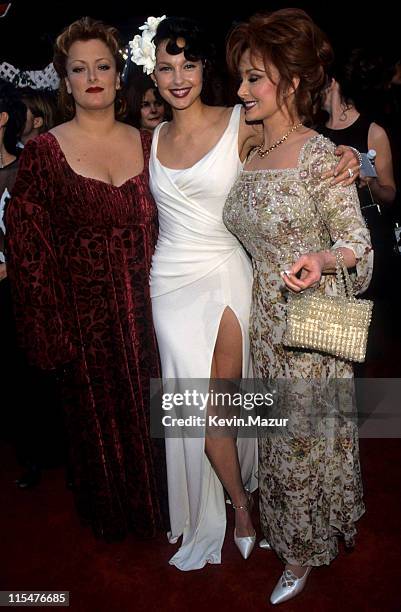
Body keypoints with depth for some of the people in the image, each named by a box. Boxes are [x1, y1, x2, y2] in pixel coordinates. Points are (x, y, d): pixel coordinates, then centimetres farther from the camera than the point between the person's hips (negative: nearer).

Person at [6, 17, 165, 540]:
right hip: (85, 312, -2)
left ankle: (154, 504, 44)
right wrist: (51, 331, -10)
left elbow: (166, 227, 8)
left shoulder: (147, 144, 3)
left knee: (151, 411, 16)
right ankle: (112, 516, 42)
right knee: (100, 417, 15)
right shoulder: (43, 152, -6)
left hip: (146, 307, 3)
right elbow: (29, 249, -7)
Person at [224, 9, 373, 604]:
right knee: (278, 434, 21)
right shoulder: (247, 153, 5)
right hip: (265, 317, 6)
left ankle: (302, 553, 36)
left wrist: (321, 260, -34)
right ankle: (288, 533, 46)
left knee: (306, 436, 11)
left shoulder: (320, 154, -16)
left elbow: (357, 245, -16)